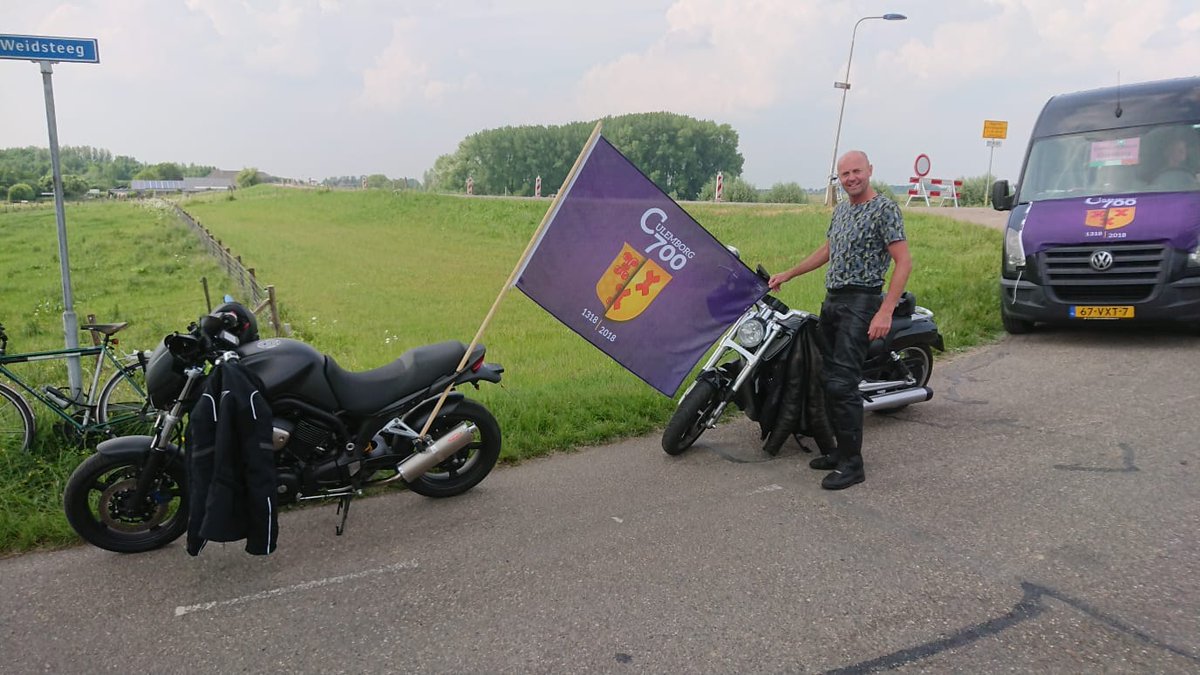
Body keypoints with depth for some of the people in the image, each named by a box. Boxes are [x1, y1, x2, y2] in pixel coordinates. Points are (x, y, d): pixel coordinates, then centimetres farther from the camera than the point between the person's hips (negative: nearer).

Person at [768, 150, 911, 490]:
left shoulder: (885, 209, -8)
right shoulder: (840, 210, 17)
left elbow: (904, 262, -14)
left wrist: (886, 312, -22)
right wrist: (787, 274, 30)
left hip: (861, 303, -8)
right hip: (832, 301, 8)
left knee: (842, 383, -14)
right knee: (830, 382, 9)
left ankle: (852, 464, -7)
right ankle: (843, 450, 18)